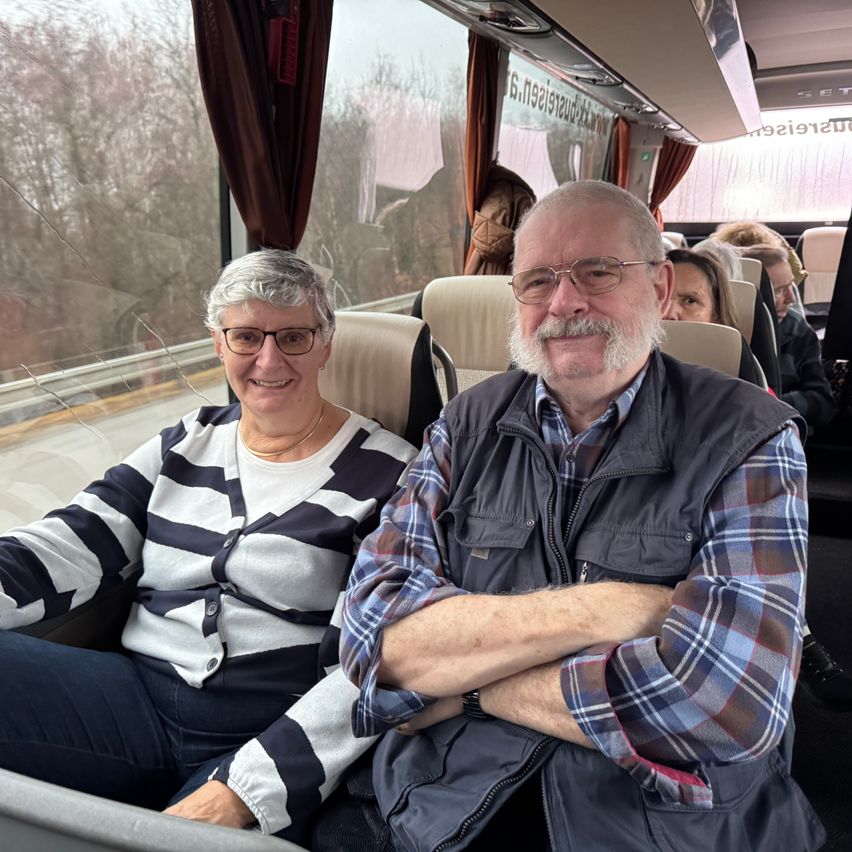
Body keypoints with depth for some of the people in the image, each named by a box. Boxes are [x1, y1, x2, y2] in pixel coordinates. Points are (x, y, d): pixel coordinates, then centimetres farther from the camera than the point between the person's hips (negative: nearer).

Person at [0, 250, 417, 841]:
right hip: (140, 697, 5)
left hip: (280, 733, -4)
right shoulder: (185, 446, 11)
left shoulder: (386, 475, -4)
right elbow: (69, 547, 4)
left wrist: (243, 788, -18)